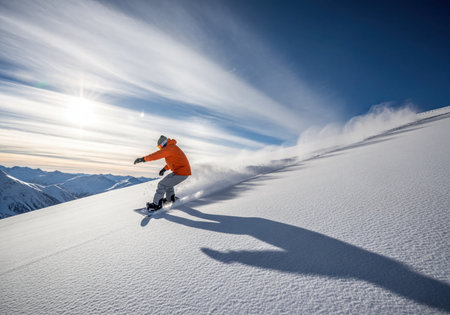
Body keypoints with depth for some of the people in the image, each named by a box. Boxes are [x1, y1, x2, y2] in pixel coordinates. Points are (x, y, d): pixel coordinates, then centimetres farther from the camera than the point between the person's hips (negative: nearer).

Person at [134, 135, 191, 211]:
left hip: (181, 173, -10)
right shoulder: (173, 147, 16)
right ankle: (171, 199, 42)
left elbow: (156, 155, -21)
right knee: (167, 181, 29)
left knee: (162, 185, -5)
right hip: (184, 171, 10)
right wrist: (165, 169, 21)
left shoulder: (169, 148, -15)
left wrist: (143, 159, -16)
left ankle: (156, 204, 4)